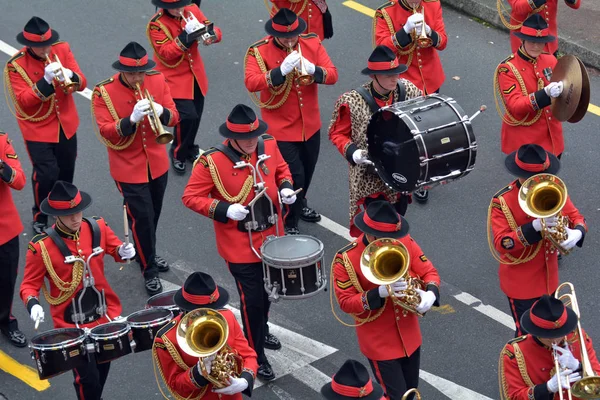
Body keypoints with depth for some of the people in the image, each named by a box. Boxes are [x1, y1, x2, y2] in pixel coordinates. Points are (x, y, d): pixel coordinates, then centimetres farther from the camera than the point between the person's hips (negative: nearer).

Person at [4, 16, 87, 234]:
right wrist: (46, 80, -35)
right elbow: (23, 100, -24)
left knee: (66, 170, 18)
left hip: (65, 124, 4)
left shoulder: (62, 49, -8)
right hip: (37, 129, -4)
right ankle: (40, 218, 14)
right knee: (46, 174, -9)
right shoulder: (15, 65, -18)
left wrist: (69, 76, -31)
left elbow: (82, 83, -8)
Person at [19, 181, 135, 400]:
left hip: (106, 315, 5)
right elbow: (29, 284, -10)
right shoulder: (41, 246, -19)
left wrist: (124, 251, -12)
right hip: (71, 324, -5)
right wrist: (32, 303, -30)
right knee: (88, 379, -3)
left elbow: (115, 248, 11)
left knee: (103, 368, 22)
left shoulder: (98, 228, -7)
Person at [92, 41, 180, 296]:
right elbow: (106, 132, -20)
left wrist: (161, 112, -26)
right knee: (142, 218, -3)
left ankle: (147, 254, 43)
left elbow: (174, 116, -2)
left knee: (153, 214, 19)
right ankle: (148, 270, 12)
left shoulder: (157, 80, -5)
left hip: (157, 163, 5)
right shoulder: (104, 92, -16)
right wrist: (131, 119, -36)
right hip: (128, 168, -5)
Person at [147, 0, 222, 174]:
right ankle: (178, 154, 8)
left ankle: (189, 149, 38)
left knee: (196, 116, 14)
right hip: (175, 79, -5)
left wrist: (208, 34, -27)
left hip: (197, 76, 5)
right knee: (187, 116, -15)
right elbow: (166, 53, -24)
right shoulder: (156, 24, -16)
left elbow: (216, 32, -3)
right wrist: (187, 35, -33)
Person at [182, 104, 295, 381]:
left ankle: (261, 332, 52)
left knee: (268, 291, 24)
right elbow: (190, 197, -16)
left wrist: (286, 187, -8)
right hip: (241, 247, -6)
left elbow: (281, 169, 13)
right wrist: (224, 210, -27)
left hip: (272, 238, 6)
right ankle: (256, 356, 19)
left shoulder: (269, 146, -7)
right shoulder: (212, 161, -22)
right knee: (252, 300, 1)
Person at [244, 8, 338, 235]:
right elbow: (251, 83, -28)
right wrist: (280, 71, -39)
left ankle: (299, 205, 50)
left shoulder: (312, 43, -4)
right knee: (293, 175, -6)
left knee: (307, 170, 23)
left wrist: (313, 69, -28)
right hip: (281, 128, -5)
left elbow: (333, 75, -8)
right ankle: (288, 224, 13)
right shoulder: (259, 51, -16)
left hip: (310, 125, 5)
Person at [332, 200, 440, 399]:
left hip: (409, 336, 5)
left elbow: (429, 272, -2)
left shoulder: (405, 242, -9)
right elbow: (346, 302, -19)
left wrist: (430, 294, -24)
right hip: (379, 342, -5)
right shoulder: (346, 259, -21)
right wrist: (379, 293, -34)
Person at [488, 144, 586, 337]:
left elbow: (576, 217, -2)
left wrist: (576, 233, -27)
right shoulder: (502, 201, -20)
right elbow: (501, 243, -25)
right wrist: (534, 227, -38)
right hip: (521, 282, -5)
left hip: (549, 277, 6)